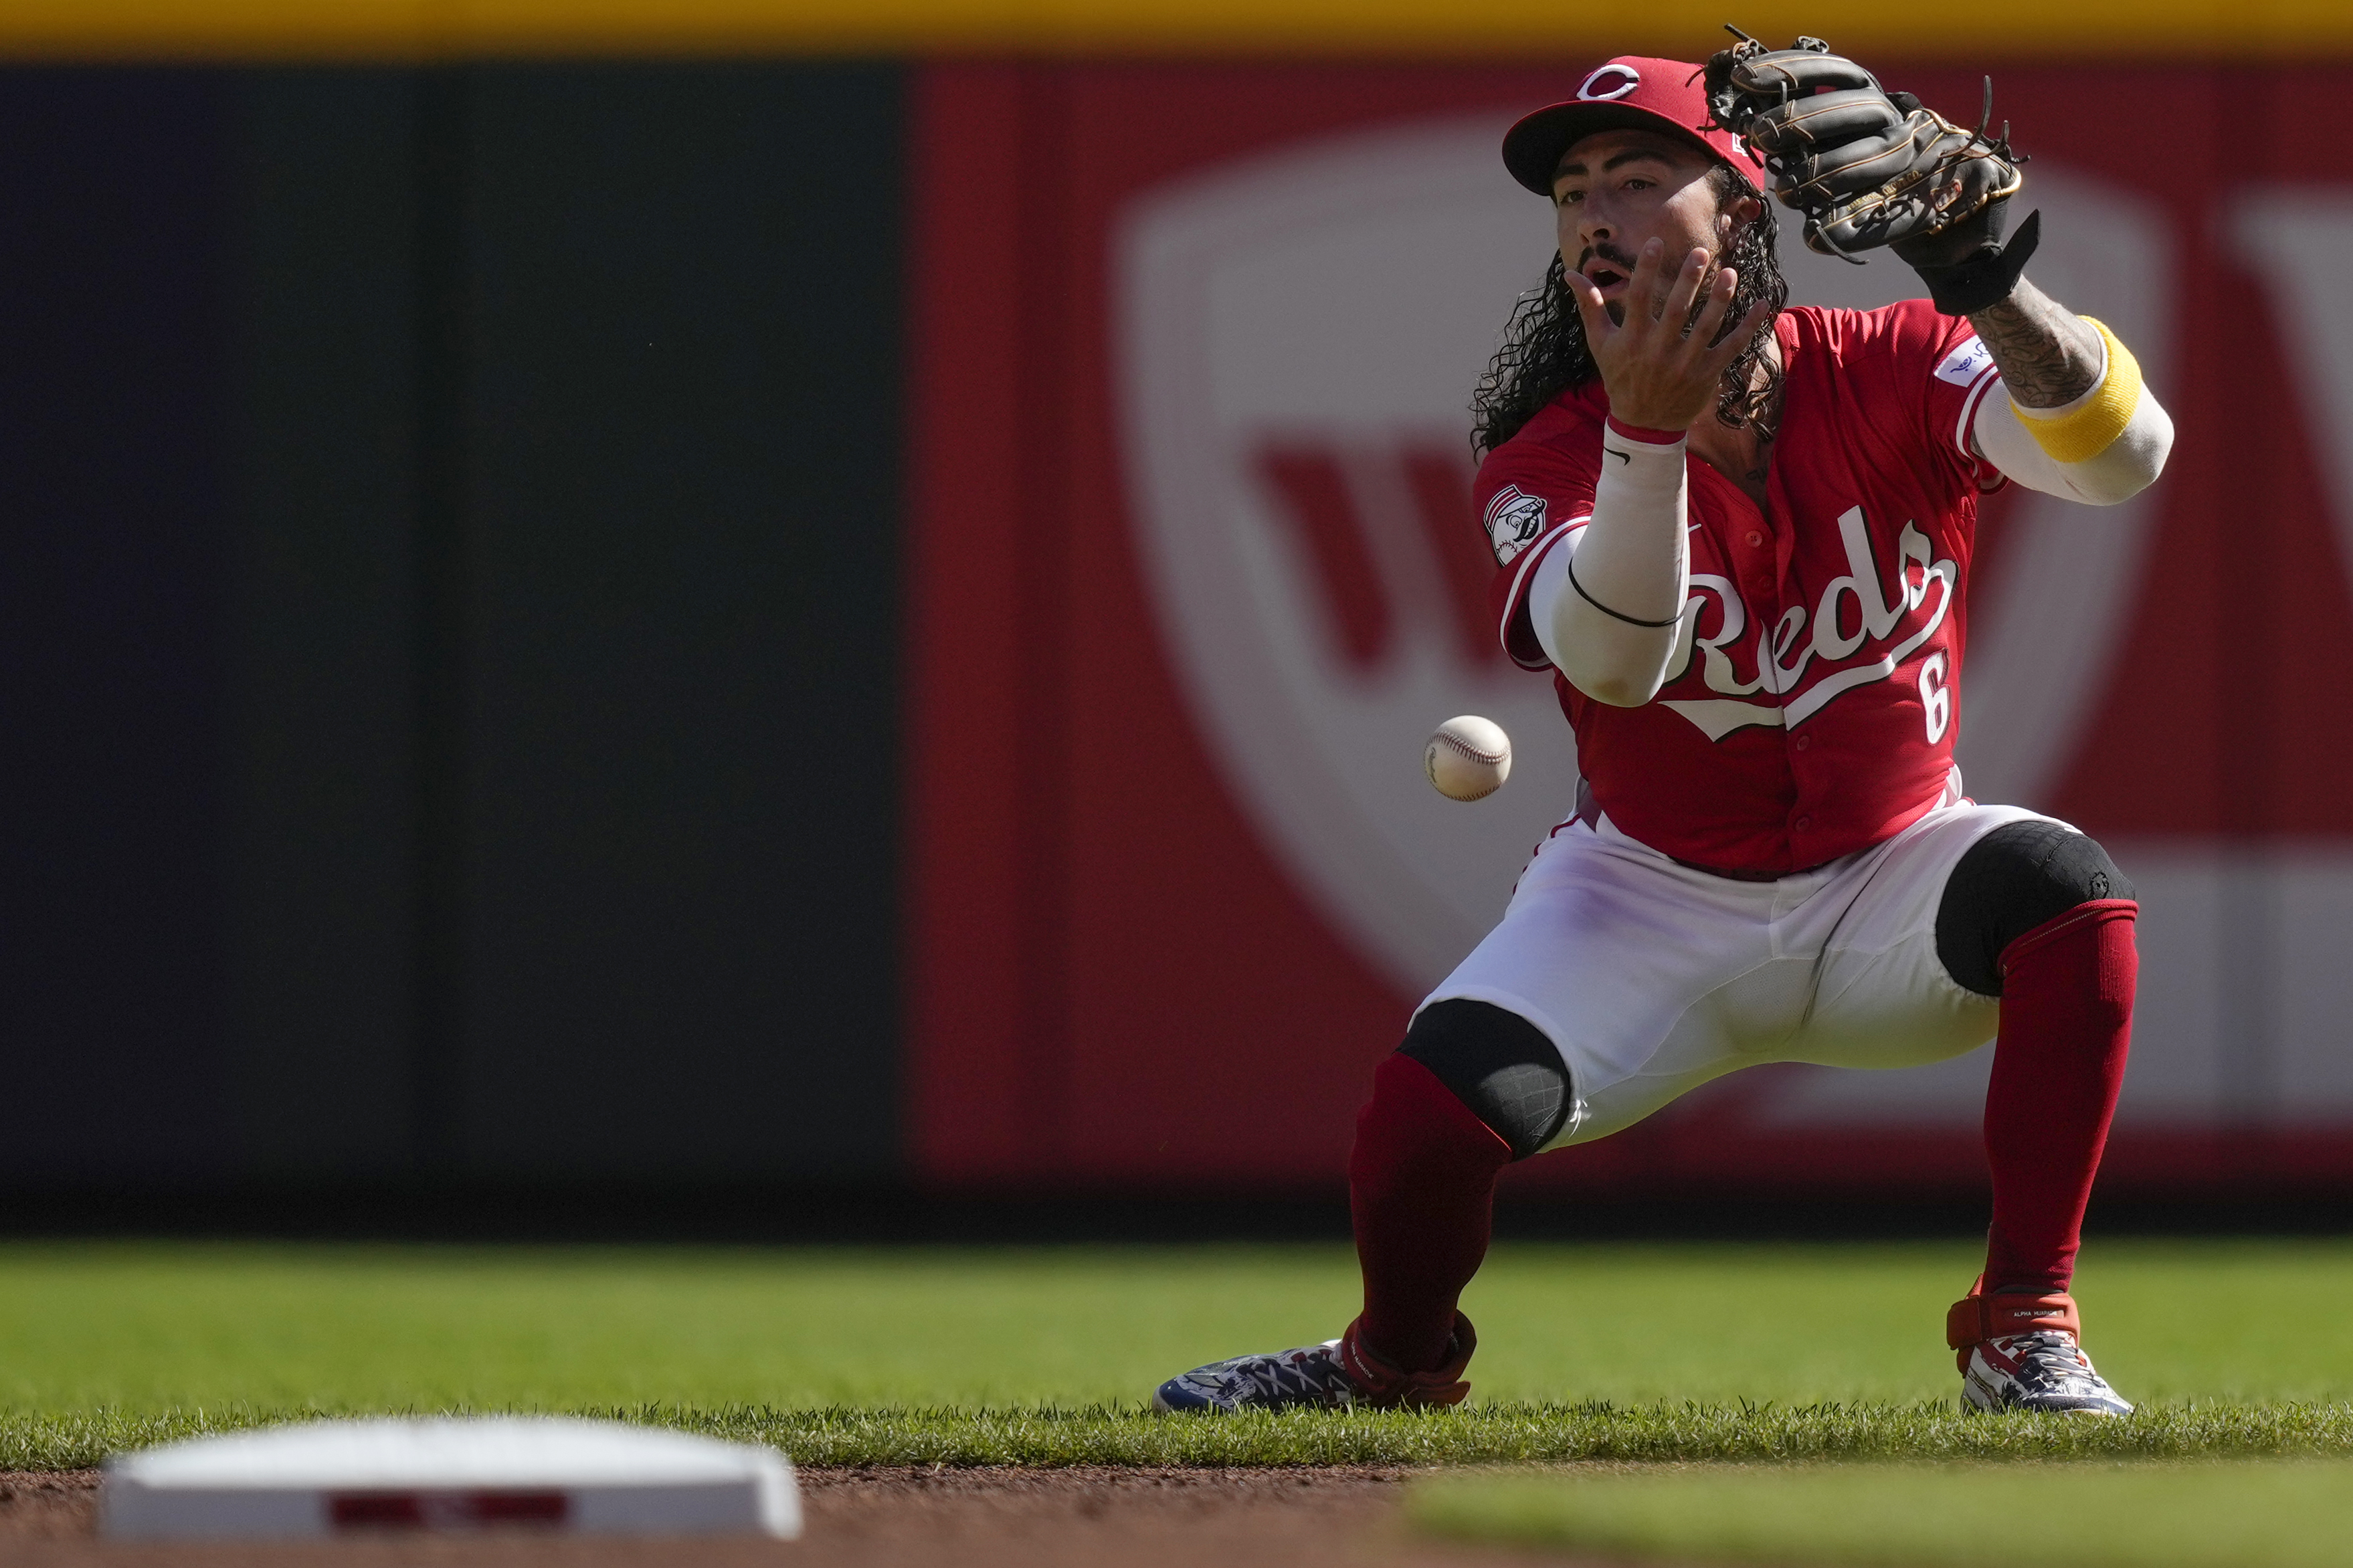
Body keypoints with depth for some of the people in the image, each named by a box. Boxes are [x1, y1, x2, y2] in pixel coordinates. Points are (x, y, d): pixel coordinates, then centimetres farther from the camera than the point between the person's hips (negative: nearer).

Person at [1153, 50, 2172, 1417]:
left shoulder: (1887, 375, -14)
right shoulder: (1552, 450, -14)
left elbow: (2123, 452, -32)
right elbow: (1610, 659, -35)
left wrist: (1991, 290, -50)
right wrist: (1646, 433, -52)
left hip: (1887, 882, 0)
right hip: (1653, 899, 0)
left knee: (2067, 895, -32)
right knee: (1427, 1120, -24)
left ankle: (2026, 1330, -19)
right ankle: (1395, 1360, 13)